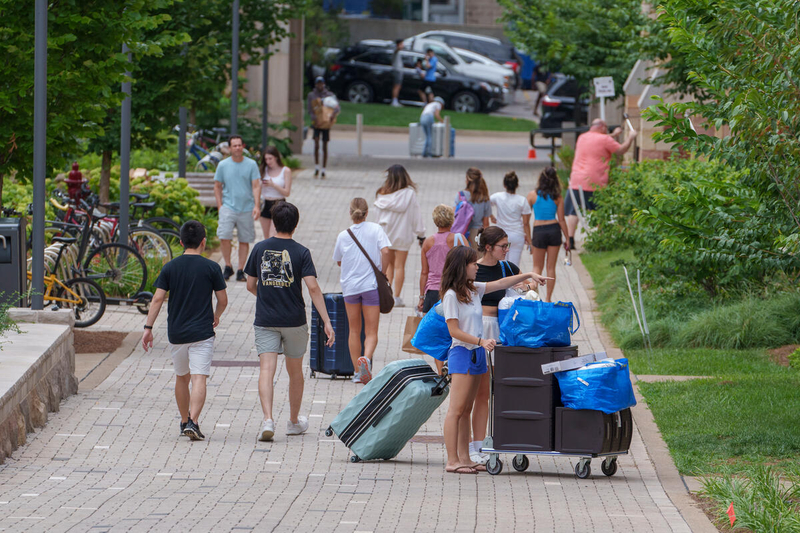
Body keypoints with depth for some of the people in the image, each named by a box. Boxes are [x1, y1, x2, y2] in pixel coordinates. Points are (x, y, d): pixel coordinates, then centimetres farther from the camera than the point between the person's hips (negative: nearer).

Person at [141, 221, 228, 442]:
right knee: (199, 378, -9)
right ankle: (193, 422, -25)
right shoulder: (211, 268, -4)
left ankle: (184, 422, 30)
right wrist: (216, 316, 23)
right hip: (202, 332, -3)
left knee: (182, 378, 19)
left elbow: (157, 299, -4)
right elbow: (223, 300, 2)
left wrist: (148, 327, -1)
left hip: (176, 333, 3)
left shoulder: (170, 268, 1)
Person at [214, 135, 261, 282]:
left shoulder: (251, 165, 2)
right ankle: (228, 267, 2)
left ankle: (240, 271, 11)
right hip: (228, 207, 0)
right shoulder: (223, 165, 4)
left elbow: (256, 186, 0)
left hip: (246, 209, 0)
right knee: (224, 236, -15)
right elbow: (217, 186, 10)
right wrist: (220, 206, 1)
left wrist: (257, 206, -12)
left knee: (245, 240, 2)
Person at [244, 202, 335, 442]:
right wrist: (326, 322, -14)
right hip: (294, 320, 0)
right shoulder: (301, 252, -6)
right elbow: (312, 287, -14)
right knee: (295, 371, 17)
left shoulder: (260, 248, 0)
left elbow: (250, 285, 7)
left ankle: (268, 419, -29)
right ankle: (294, 422, 32)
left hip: (265, 320, 0)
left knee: (266, 369, -8)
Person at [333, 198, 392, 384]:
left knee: (354, 330, 14)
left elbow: (338, 261, 13)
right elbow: (385, 251, -14)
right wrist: (382, 274, -2)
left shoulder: (343, 236, 3)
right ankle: (366, 358, -29)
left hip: (350, 285, 2)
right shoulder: (375, 229, -2)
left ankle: (358, 371, 16)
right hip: (371, 285, -2)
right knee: (371, 332, 1)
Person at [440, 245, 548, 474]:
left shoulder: (473, 290, 11)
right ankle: (452, 461, -8)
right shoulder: (451, 295, -12)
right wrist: (481, 341, -23)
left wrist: (528, 275, 13)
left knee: (467, 410, 11)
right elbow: (454, 331, -15)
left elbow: (500, 284, 20)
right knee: (456, 409, -8)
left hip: (477, 353, 9)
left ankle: (464, 458, 14)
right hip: (461, 354, -9)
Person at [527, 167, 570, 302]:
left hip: (538, 231, -1)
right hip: (554, 230, 1)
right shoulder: (558, 198, -3)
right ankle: (548, 298, 10)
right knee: (551, 267, 8)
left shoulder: (532, 195, -4)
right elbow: (561, 220, -1)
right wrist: (567, 238, 7)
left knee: (537, 267, 12)